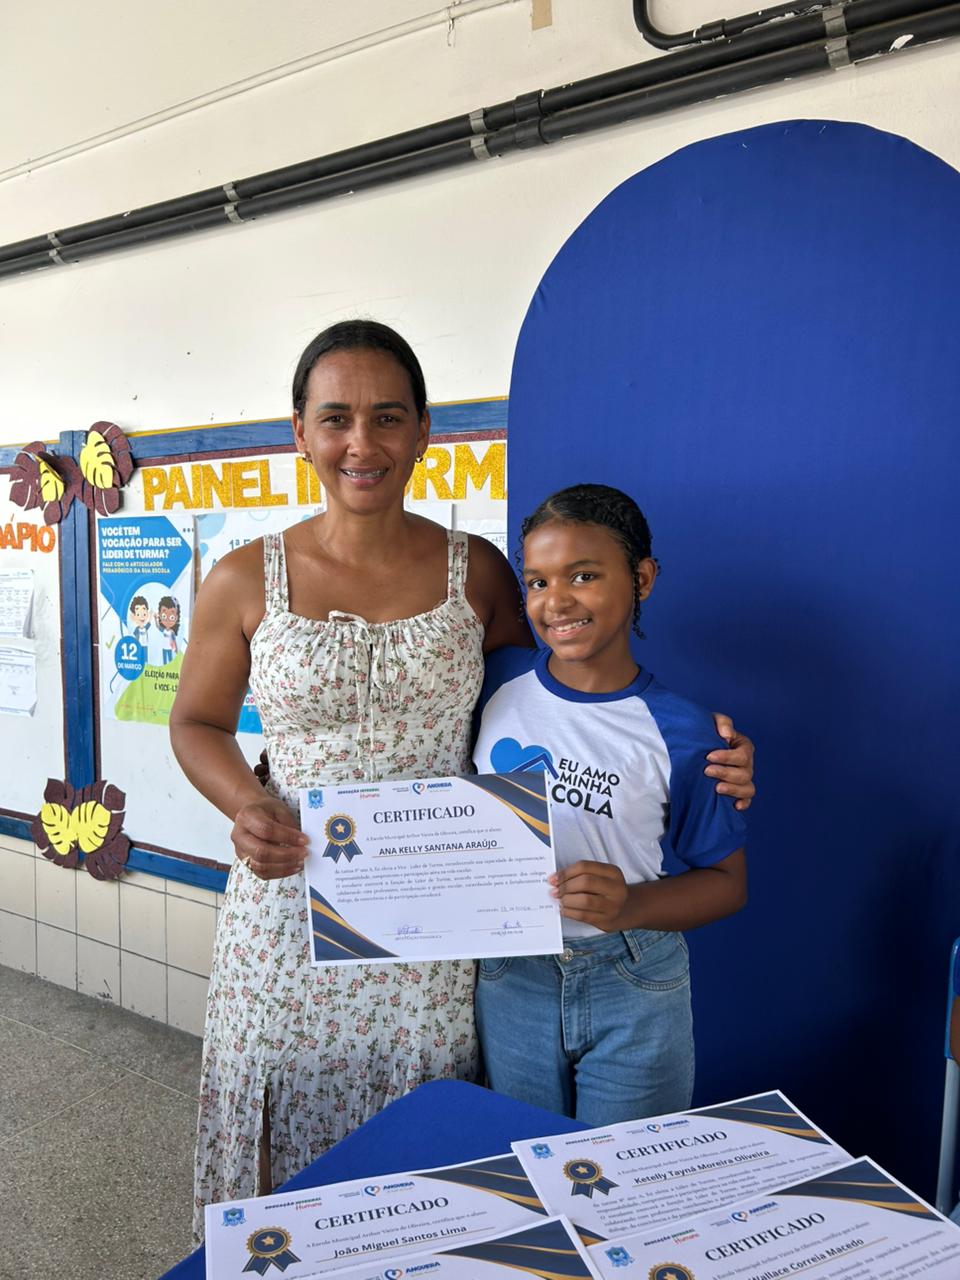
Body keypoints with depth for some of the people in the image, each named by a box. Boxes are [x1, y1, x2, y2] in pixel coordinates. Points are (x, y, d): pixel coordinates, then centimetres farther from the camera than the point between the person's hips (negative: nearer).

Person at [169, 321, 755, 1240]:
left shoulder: (475, 572, -1)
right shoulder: (245, 583, -3)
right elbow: (197, 723, 8)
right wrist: (245, 807, -12)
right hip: (290, 906, 0)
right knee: (285, 1136, 14)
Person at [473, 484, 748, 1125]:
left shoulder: (680, 733, -14)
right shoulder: (497, 681, -7)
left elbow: (727, 881, -4)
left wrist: (630, 907, -20)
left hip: (634, 986, -2)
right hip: (510, 981, 2)